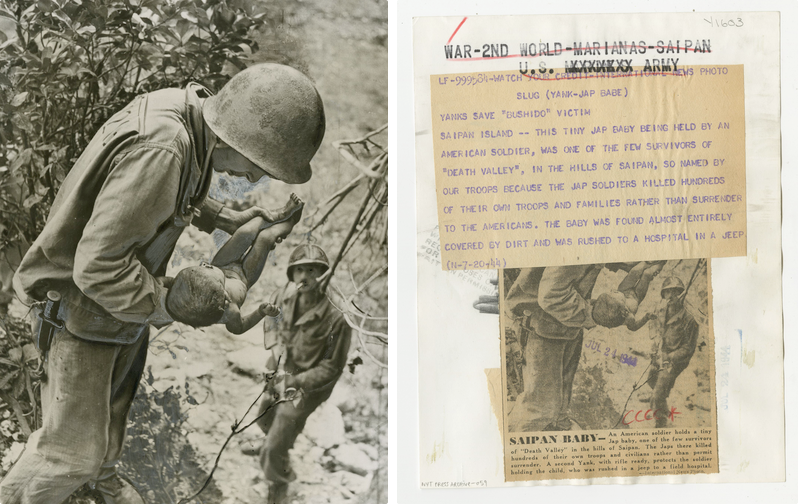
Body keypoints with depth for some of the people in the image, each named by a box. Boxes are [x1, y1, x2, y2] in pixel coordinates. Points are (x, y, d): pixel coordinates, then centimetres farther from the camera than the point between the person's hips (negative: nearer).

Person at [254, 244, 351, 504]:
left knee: (272, 451, -6)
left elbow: (332, 368, -20)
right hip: (278, 374, 7)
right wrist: (275, 345, -8)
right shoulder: (287, 295, -14)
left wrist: (295, 382, -27)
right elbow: (271, 319, 10)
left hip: (306, 387, -6)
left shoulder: (336, 318, -31)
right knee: (265, 422, 31)